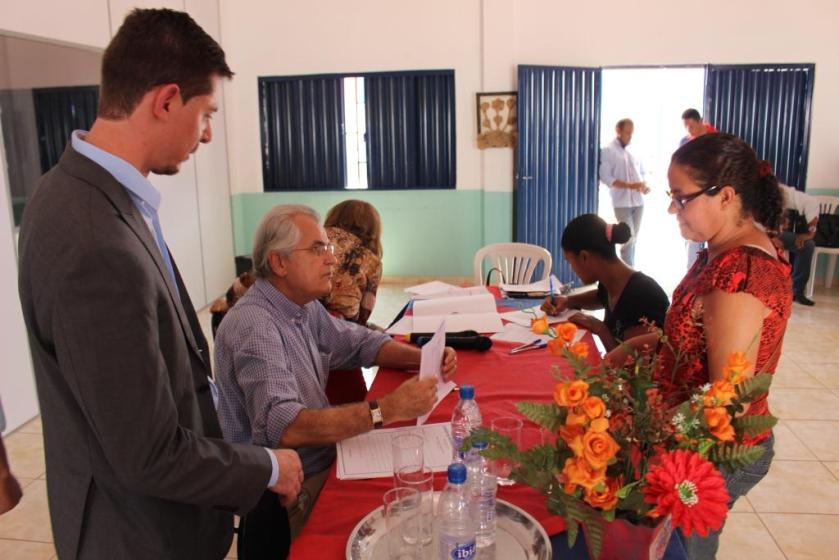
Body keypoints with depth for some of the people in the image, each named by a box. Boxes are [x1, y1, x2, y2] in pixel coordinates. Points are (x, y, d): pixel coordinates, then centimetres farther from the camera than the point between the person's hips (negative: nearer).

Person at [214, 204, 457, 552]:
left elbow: (360, 342, 15)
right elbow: (283, 427, -33)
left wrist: (422, 357, -2)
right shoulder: (253, 325, -23)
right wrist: (385, 410, -36)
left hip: (326, 458, 8)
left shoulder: (304, 306, 4)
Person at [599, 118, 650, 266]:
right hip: (622, 202, -6)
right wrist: (630, 186, -19)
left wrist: (644, 185, 0)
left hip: (638, 201, 6)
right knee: (628, 237, -10)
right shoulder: (608, 151, -2)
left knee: (633, 238, 8)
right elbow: (605, 177, -11)